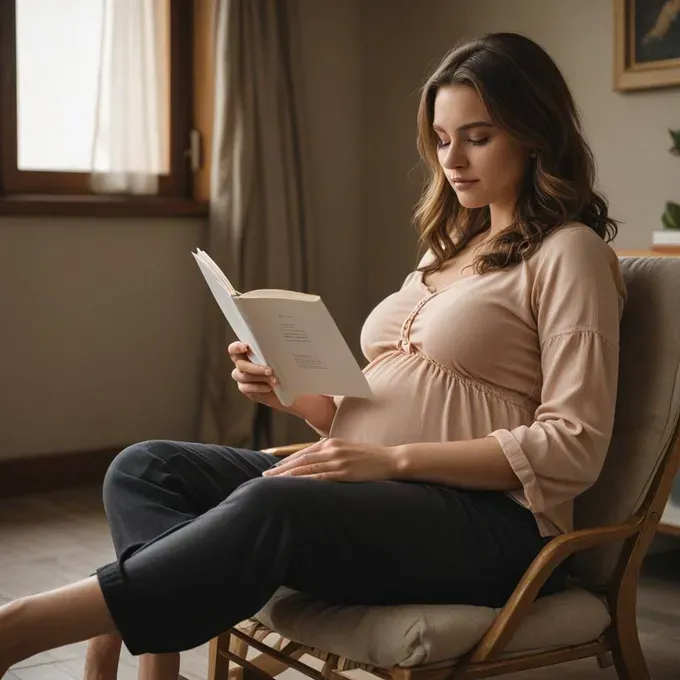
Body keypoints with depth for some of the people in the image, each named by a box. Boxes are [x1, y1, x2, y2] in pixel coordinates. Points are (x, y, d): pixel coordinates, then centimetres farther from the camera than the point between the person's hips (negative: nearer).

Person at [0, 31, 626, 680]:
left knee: (270, 505, -35)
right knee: (145, 468, -10)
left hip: (487, 521, -8)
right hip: (363, 492, 8)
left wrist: (394, 458, -18)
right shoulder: (451, 247, 21)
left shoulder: (569, 253, -2)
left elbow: (573, 445, -12)